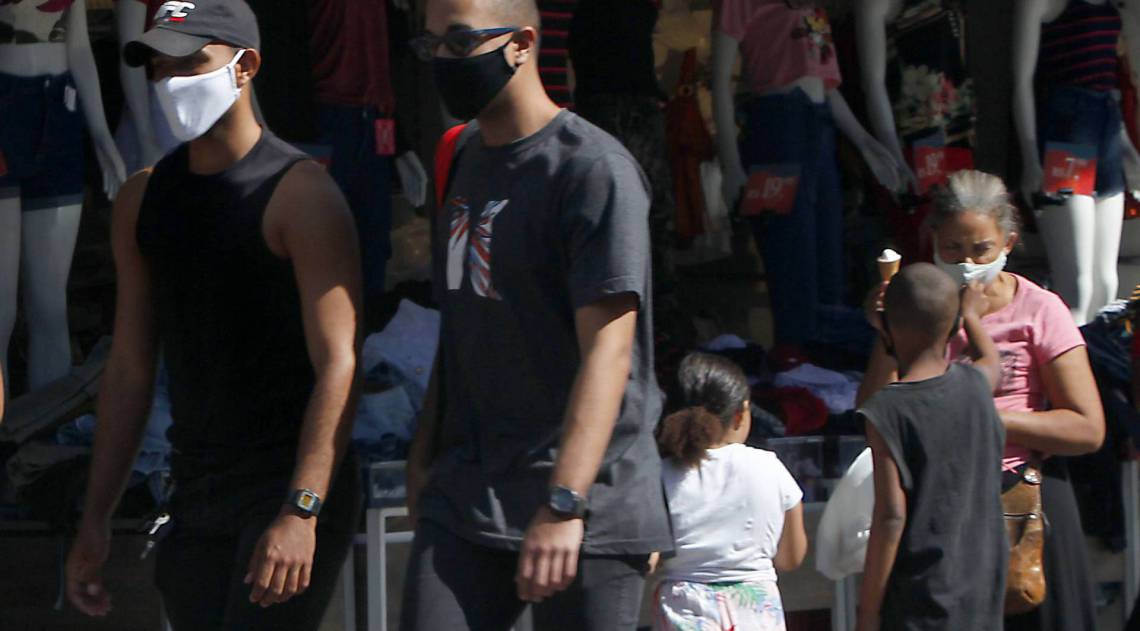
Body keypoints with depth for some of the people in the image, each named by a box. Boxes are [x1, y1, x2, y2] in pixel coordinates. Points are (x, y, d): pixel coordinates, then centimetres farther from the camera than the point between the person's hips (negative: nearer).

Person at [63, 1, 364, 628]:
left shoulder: (300, 195, -10)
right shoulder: (142, 200, 11)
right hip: (194, 495, 7)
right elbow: (129, 369, 15)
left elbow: (338, 366, -17)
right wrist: (95, 518, 12)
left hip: (290, 484, -7)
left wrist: (302, 512, -26)